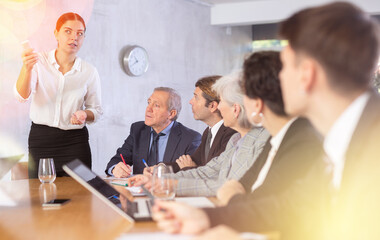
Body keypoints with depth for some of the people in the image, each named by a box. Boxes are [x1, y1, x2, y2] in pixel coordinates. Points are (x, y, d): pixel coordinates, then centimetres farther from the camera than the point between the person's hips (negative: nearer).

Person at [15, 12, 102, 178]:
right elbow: (22, 96, -13)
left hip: (75, 142, 1)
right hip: (40, 139, 0)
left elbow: (96, 110, 11)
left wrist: (84, 114, -11)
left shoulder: (89, 72, 1)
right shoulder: (39, 62, -1)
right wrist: (27, 68, -30)